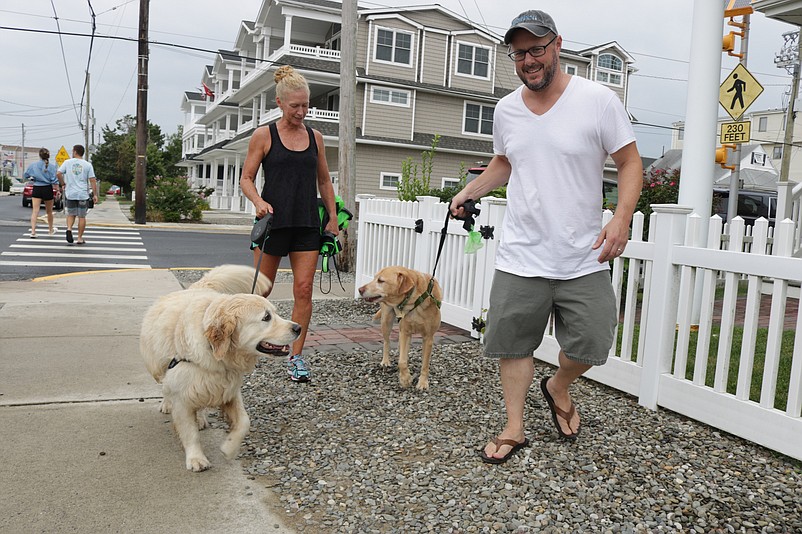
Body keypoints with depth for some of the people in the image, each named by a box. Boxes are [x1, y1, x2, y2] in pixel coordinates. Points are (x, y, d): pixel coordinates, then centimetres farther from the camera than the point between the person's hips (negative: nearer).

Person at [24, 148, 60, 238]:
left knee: (35, 211, -4)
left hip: (36, 189, 0)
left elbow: (26, 175, 11)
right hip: (48, 189, 0)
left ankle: (33, 231, -16)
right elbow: (54, 180, -9)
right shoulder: (51, 167, -7)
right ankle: (51, 230, 32)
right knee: (49, 211, 15)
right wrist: (58, 190, -2)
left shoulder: (32, 165, -2)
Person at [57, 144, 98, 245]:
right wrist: (95, 195, -1)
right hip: (83, 194, -1)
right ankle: (80, 238, 8)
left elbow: (59, 173, -7)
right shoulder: (87, 165, 0)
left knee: (71, 214, 16)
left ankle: (69, 229, -10)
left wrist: (63, 184, 8)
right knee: (82, 216, 6)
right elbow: (92, 180, -4)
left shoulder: (67, 162, 2)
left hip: (70, 194, 1)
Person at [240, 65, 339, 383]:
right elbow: (246, 179, 1)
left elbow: (324, 181, 18)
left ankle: (296, 358, 3)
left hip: (307, 224, 3)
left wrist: (333, 218, 10)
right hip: (273, 221, -2)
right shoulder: (264, 136, 1)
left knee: (304, 289, -4)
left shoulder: (315, 137, 11)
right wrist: (258, 202, -18)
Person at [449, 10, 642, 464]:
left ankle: (558, 388, 36)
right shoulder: (506, 110, 6)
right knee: (512, 344, 6)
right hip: (520, 258, 3)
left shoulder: (598, 100, -7)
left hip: (584, 260, -2)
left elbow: (630, 162, -3)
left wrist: (621, 218, -19)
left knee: (590, 346, 2)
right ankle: (514, 428, 24)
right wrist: (470, 191, 8)